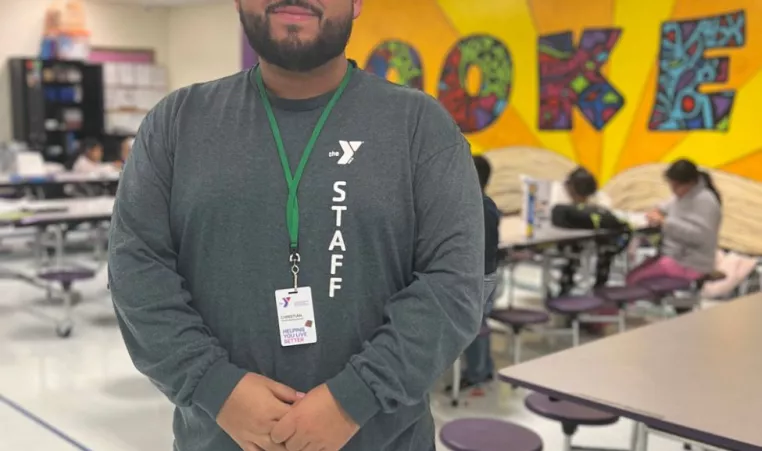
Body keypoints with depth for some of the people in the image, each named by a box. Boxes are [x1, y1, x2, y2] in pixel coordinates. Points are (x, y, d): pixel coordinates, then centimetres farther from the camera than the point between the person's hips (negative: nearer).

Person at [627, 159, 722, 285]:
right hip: (674, 255, 10)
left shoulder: (704, 200, -21)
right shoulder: (684, 194, 8)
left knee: (635, 279, -17)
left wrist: (664, 221, -28)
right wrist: (658, 211, 4)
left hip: (689, 265, -10)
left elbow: (698, 234, -31)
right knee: (633, 273, 4)